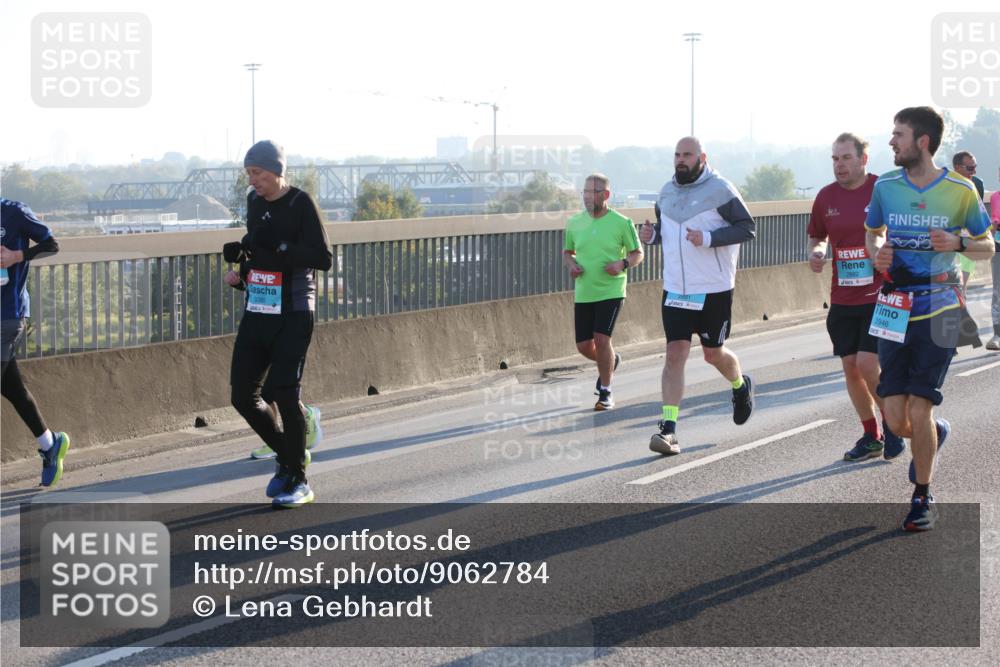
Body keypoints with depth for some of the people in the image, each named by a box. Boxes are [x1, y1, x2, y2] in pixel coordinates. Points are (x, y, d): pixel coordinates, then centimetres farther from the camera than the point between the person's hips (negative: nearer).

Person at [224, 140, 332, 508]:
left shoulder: (300, 203, -10)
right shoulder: (255, 201, 11)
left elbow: (323, 258, -18)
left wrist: (278, 249, -26)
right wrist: (240, 273, 6)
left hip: (292, 315, -7)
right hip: (256, 312, 7)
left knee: (284, 393, -12)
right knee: (243, 396, 3)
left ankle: (297, 481, 1)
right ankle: (289, 456, 25)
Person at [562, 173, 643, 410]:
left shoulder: (621, 223, -5)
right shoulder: (574, 223, 5)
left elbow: (638, 253, 3)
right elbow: (567, 251, 18)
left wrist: (623, 263, -17)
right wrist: (571, 265, -4)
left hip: (611, 291, -4)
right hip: (583, 293, 4)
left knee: (601, 339, -15)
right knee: (584, 346, 3)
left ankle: (605, 392, 2)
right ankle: (611, 360, 38)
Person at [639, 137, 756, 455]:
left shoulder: (720, 189, -10)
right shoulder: (667, 191, 10)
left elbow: (747, 226, -12)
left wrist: (708, 238, -24)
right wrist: (652, 234, -1)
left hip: (714, 289, -4)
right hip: (675, 288, 4)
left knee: (714, 353, 9)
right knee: (675, 352, -6)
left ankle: (741, 385, 44)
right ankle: (668, 427, -10)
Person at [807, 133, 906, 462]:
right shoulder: (827, 196, 6)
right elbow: (817, 237, 20)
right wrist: (815, 252, -2)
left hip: (880, 297, -5)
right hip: (842, 299, 5)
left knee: (868, 364, -13)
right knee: (851, 367, 6)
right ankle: (871, 436, 21)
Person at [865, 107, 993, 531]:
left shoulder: (960, 190, -5)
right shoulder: (885, 186, 3)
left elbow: (987, 246, 5)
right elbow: (873, 234, 19)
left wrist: (958, 244, -16)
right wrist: (877, 252, -4)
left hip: (938, 308, -3)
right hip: (895, 309, 3)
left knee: (918, 410, -8)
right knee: (896, 419, -1)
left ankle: (923, 497, 12)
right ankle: (936, 433, 36)